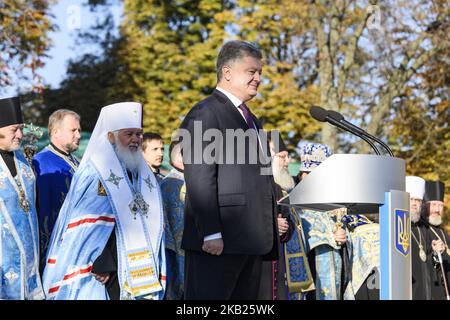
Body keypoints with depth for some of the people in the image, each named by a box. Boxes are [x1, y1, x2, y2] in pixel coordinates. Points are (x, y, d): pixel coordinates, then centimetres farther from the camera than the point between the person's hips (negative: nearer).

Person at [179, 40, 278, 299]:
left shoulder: (251, 120, 24)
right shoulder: (205, 114, -6)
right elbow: (199, 179, -15)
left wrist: (270, 234, 18)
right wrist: (211, 234, -21)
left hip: (252, 240, 9)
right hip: (218, 240, -9)